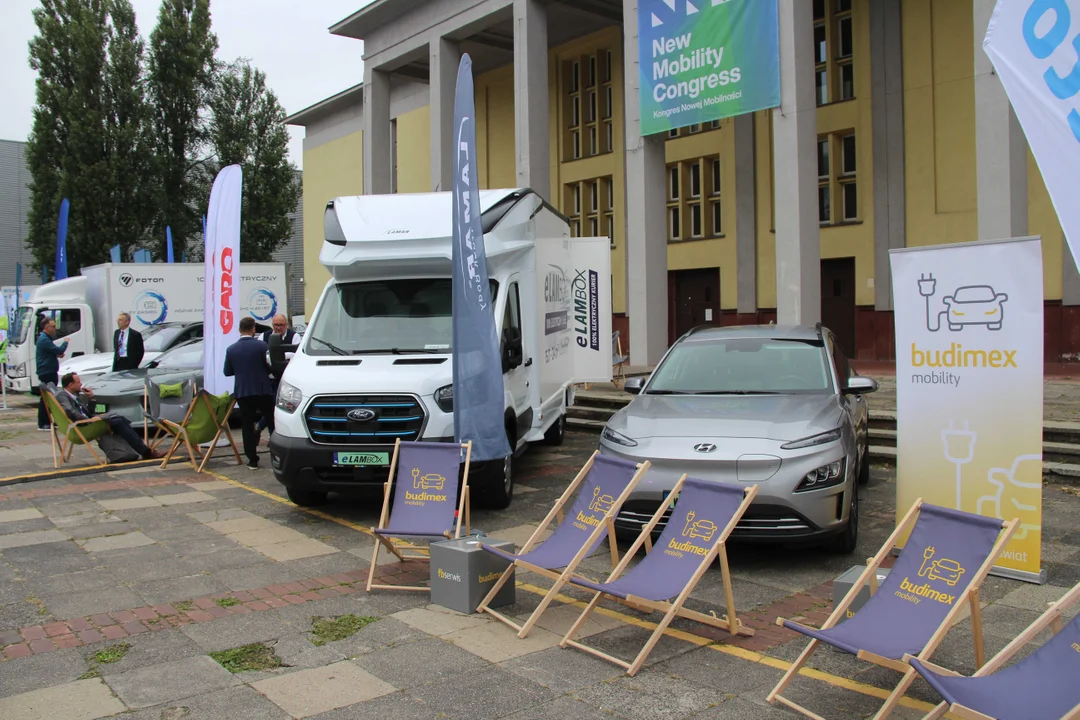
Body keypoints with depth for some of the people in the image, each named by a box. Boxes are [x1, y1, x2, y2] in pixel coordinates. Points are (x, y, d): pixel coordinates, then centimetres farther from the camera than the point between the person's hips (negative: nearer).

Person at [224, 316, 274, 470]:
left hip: (242, 392, 2)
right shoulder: (261, 345, -9)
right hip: (262, 390, -2)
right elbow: (269, 367, -6)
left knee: (247, 426, 5)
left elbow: (227, 372, 7)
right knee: (272, 423, 9)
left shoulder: (231, 349, 1)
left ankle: (252, 460, 4)